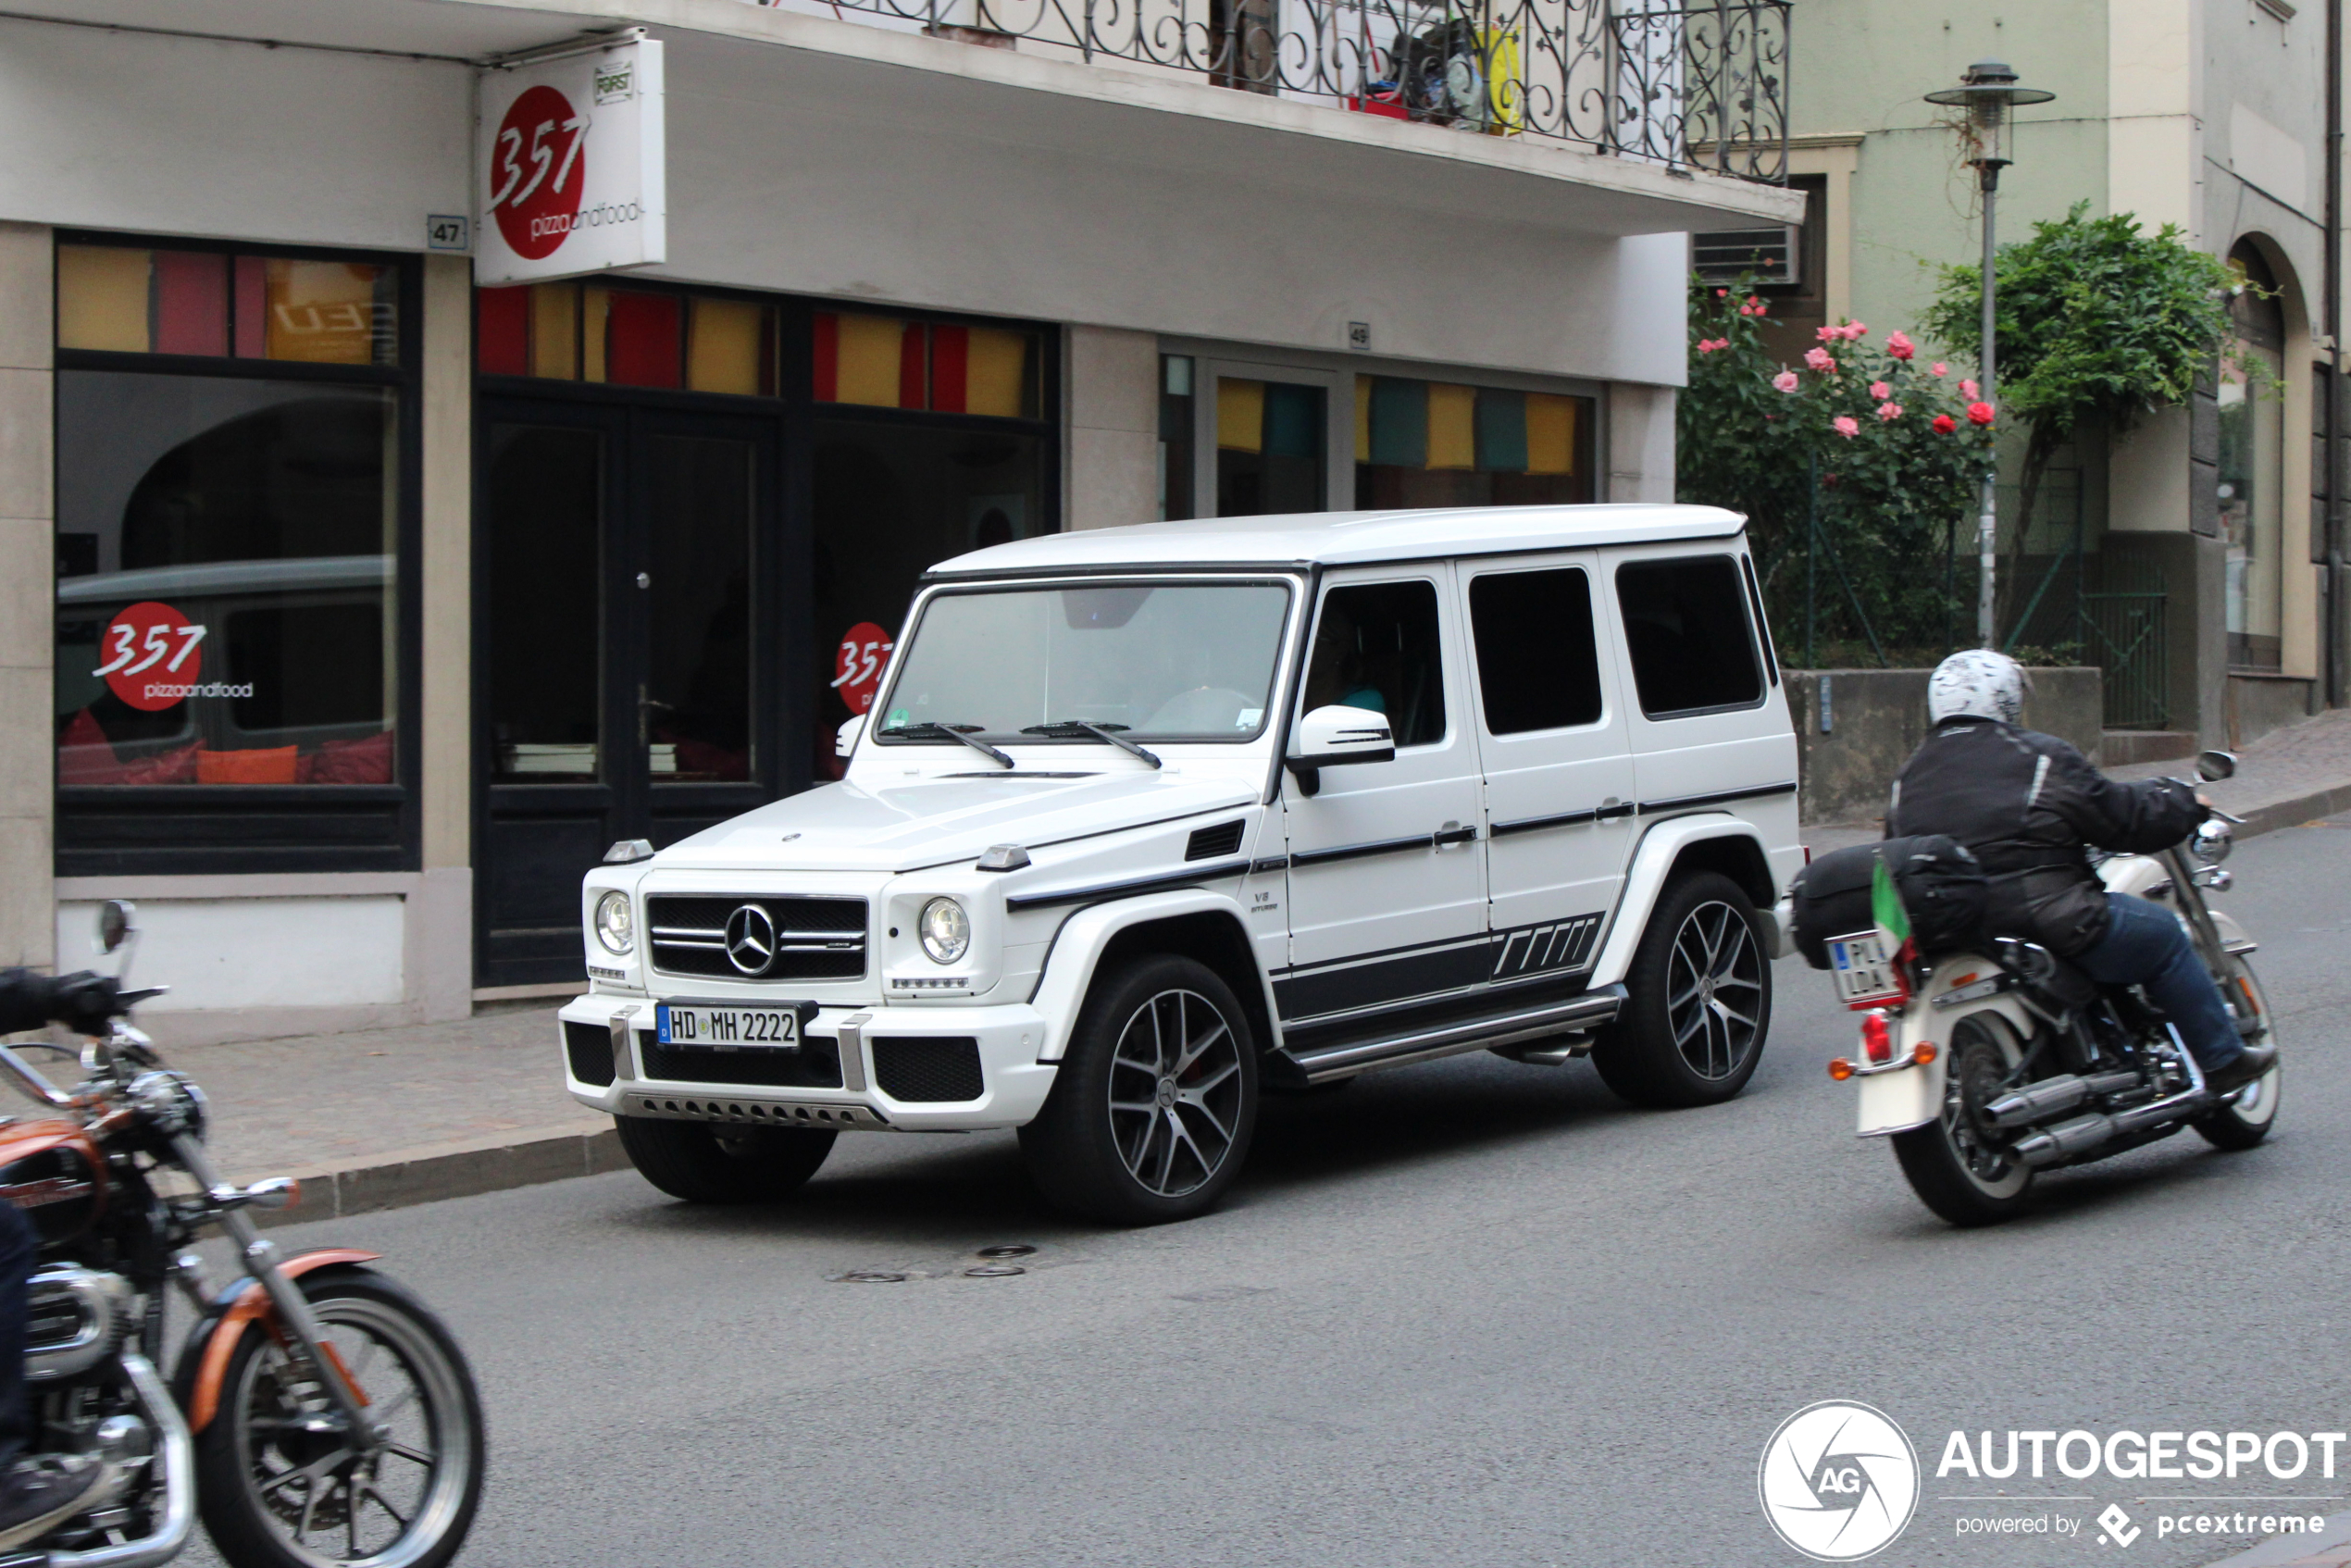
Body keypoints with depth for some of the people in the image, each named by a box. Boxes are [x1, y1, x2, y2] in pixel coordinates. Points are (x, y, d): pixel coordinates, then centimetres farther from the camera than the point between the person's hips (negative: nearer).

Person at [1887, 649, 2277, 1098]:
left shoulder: (1910, 774, 13)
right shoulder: (2041, 758, -5)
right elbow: (2127, 818, -1)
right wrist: (2184, 802, 18)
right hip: (2042, 921, -7)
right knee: (2161, 934, 12)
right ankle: (2224, 1059, 18)